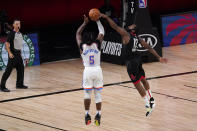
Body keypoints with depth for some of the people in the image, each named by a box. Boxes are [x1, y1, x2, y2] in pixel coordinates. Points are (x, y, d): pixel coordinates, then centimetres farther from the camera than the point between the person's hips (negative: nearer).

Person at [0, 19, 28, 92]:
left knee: (21, 69, 14)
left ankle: (19, 84, 27)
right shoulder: (11, 33, -11)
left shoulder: (20, 34, 12)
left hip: (19, 53, 8)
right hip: (13, 54, -8)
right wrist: (10, 53, -24)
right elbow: (7, 44, -15)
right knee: (8, 70, -10)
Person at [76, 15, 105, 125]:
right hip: (97, 71, 0)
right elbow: (102, 32, 8)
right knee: (98, 94, 5)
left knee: (87, 93, 10)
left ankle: (87, 115, 8)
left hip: (88, 71, 0)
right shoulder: (97, 45, -6)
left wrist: (85, 23, 12)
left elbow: (78, 34, 10)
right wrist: (97, 21, 13)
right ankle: (98, 116, 2)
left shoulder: (82, 46, -6)